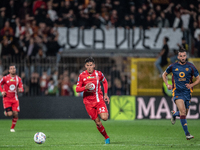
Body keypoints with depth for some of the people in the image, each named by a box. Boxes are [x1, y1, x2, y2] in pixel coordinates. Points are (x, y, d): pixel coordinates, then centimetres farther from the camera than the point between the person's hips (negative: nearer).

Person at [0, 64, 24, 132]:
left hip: (14, 98, 3)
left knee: (15, 114, -8)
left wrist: (20, 89, -15)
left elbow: (21, 87, 9)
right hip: (6, 99, -3)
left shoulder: (18, 79, 4)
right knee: (9, 114, -14)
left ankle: (12, 128, 12)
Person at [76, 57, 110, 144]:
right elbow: (77, 89, -3)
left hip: (99, 100, 0)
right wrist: (85, 87, -24)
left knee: (104, 118, -21)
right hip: (88, 102, 0)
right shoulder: (82, 76, -5)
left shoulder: (99, 74, -2)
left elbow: (105, 82, 18)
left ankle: (105, 113, 14)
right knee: (97, 122, 0)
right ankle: (106, 138, 18)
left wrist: (105, 94, 11)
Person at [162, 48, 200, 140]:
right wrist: (167, 85, 3)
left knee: (184, 114, 9)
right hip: (177, 92, -2)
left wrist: (191, 85, -10)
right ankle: (187, 133, -20)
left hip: (187, 92, 2)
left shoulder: (191, 67, 0)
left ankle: (174, 114, 45)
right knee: (183, 111, -21)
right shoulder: (173, 66, 0)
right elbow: (164, 74, 18)